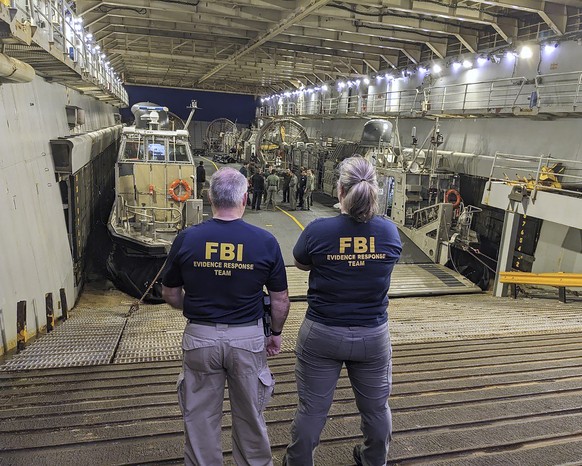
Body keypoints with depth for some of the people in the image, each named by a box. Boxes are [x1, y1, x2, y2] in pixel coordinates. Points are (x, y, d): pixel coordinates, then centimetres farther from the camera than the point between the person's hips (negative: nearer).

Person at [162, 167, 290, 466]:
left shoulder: (186, 239, -10)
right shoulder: (265, 241, -12)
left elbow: (170, 295, 1)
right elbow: (280, 300, -4)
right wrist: (276, 333, 13)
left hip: (200, 337, 0)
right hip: (248, 337, 0)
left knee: (200, 417, 20)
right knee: (250, 417, 21)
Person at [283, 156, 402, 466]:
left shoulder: (318, 230, -18)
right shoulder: (391, 232, -11)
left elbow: (300, 264, 2)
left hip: (322, 335, -2)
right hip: (373, 335, 3)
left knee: (312, 408, 15)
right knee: (376, 407, 24)